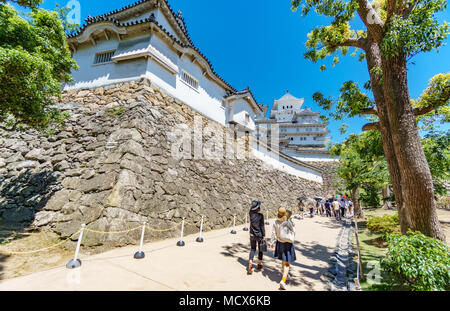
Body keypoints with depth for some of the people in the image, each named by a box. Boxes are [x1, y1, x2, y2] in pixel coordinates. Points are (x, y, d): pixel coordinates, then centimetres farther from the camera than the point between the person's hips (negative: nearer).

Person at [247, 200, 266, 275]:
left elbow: (251, 209, 19)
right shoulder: (261, 215, -15)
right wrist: (264, 235, -6)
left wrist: (253, 205, 14)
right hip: (259, 235, -3)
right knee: (260, 250, 17)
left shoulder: (251, 213, -6)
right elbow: (262, 226, -13)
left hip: (252, 235, 3)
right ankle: (259, 264, 31)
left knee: (252, 249, 11)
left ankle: (250, 265, -3)